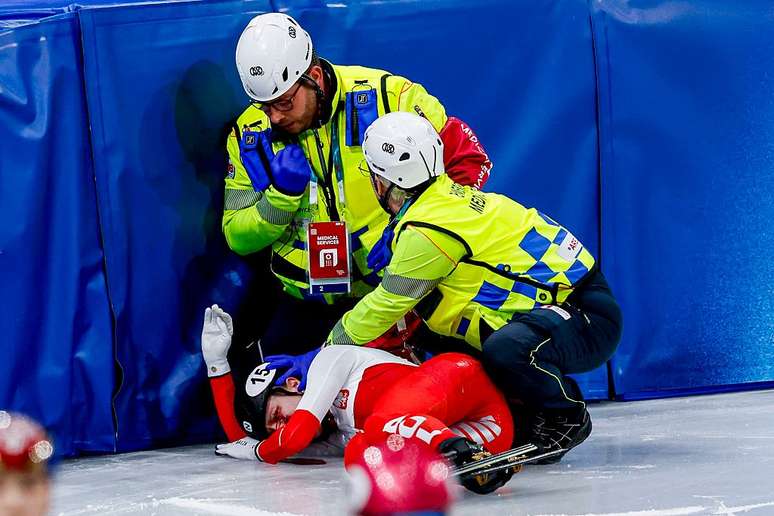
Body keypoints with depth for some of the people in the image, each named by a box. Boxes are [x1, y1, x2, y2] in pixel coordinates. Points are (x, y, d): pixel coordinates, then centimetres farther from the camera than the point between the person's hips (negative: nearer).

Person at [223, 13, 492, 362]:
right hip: (311, 303, 3)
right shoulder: (250, 134, -3)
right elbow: (239, 238, 2)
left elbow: (468, 159, -6)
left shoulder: (385, 97, -14)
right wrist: (281, 195, -17)